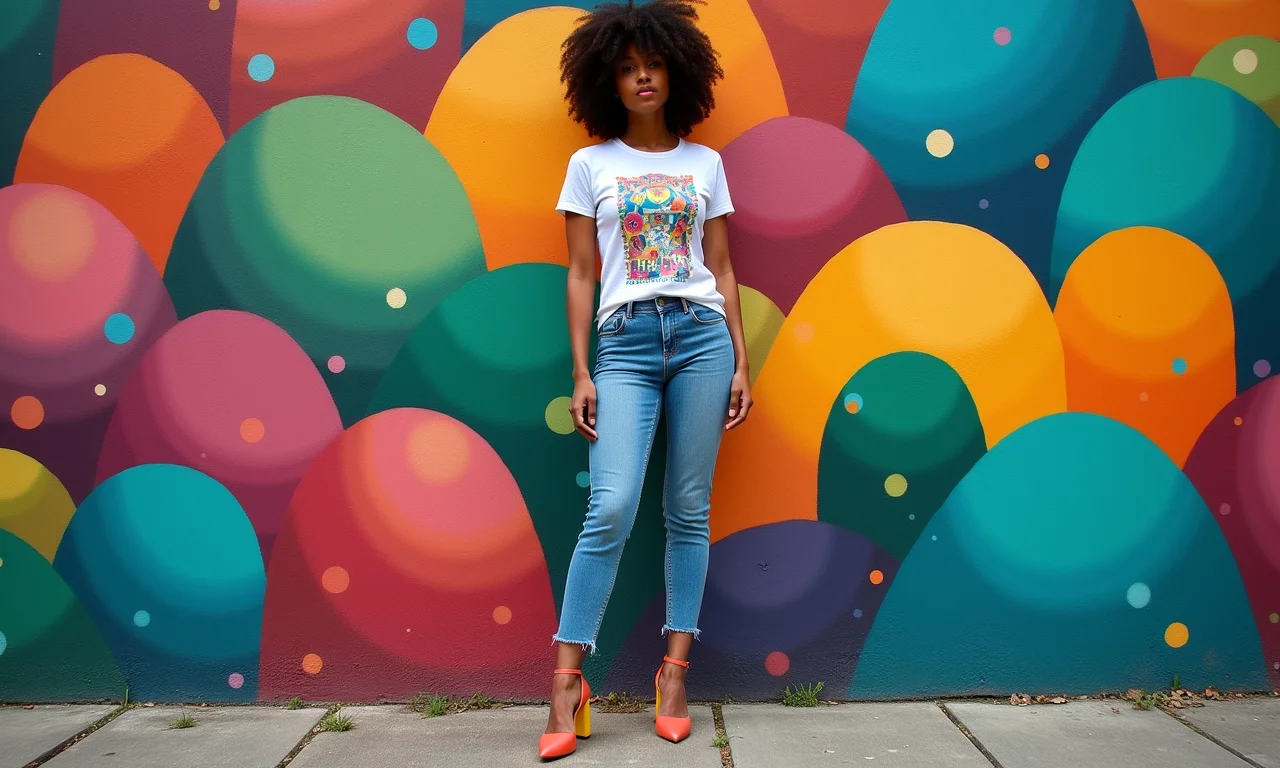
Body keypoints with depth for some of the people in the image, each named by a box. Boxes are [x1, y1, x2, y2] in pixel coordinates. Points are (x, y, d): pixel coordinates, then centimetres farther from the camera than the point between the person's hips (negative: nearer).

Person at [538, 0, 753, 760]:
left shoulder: (705, 163, 12)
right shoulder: (590, 164, 8)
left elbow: (722, 269, 12)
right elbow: (581, 275, 5)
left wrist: (742, 362, 5)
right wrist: (581, 373, -2)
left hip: (701, 335, 2)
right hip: (626, 341, -2)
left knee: (690, 509, 3)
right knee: (612, 509, -13)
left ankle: (676, 668, 12)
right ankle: (568, 681, -4)